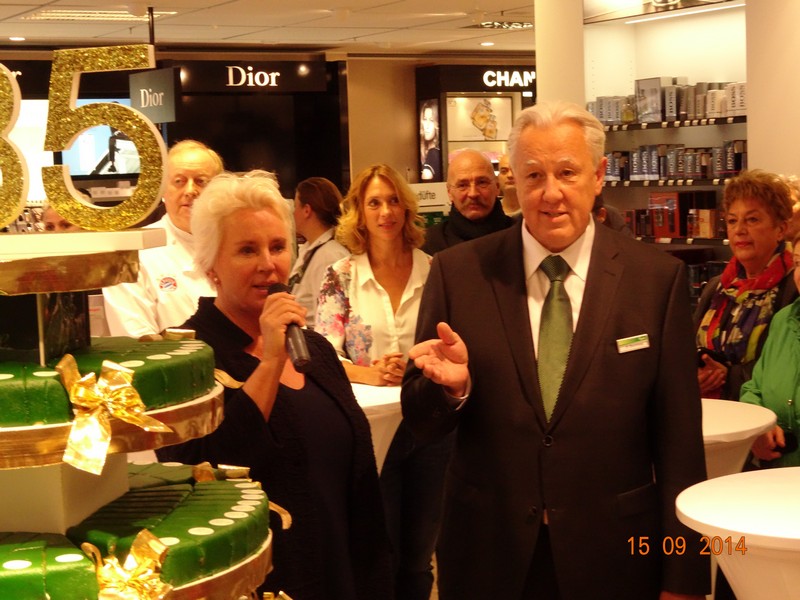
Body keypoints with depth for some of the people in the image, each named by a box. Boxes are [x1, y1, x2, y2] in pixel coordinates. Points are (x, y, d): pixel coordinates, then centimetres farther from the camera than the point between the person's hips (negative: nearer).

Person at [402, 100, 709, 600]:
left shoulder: (658, 277, -4)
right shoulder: (458, 273, -2)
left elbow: (679, 439, -2)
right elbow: (423, 422, 2)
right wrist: (453, 385, -20)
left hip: (614, 559, 0)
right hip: (488, 557, 1)